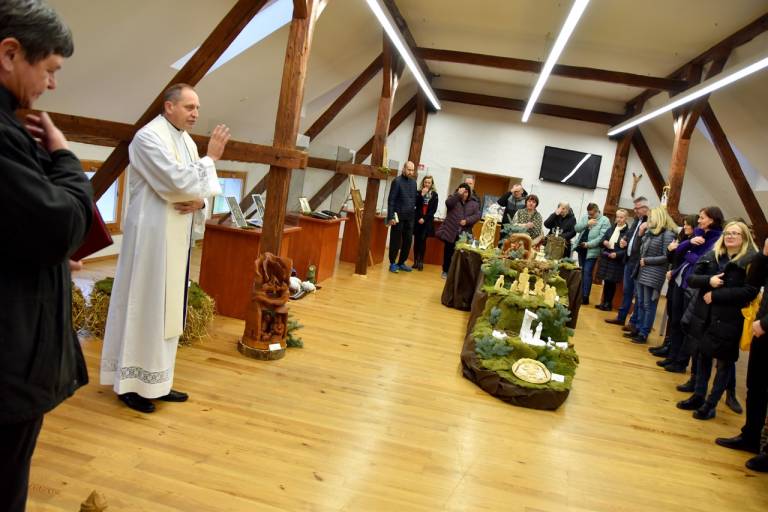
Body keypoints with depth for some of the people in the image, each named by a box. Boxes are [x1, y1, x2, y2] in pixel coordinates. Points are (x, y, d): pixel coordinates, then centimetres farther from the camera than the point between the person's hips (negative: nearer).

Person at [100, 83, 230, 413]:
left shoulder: (187, 141, 14)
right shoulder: (149, 137, -13)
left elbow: (198, 185, 14)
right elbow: (178, 182, -23)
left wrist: (199, 201, -9)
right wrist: (211, 158, -11)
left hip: (177, 237, 9)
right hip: (153, 235, -8)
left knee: (167, 308, 12)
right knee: (144, 306, -1)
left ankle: (156, 381, 23)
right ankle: (130, 383, 12)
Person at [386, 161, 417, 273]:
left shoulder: (413, 182, 12)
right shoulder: (397, 181, -6)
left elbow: (415, 198, 15)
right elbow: (391, 200, -9)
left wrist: (414, 213, 5)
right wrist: (391, 217, -15)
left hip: (410, 217, 6)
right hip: (399, 216, -6)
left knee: (408, 241, 7)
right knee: (395, 241, 2)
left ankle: (401, 263, 19)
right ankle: (393, 263, 12)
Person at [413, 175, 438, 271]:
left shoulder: (434, 194, 5)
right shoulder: (419, 192, 7)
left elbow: (433, 209, 0)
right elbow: (416, 204, -6)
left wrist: (424, 218, -8)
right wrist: (422, 195, -13)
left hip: (427, 221, -1)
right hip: (417, 219, 1)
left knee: (422, 240, -6)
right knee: (416, 240, 2)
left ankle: (421, 262, -2)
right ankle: (415, 261, 7)